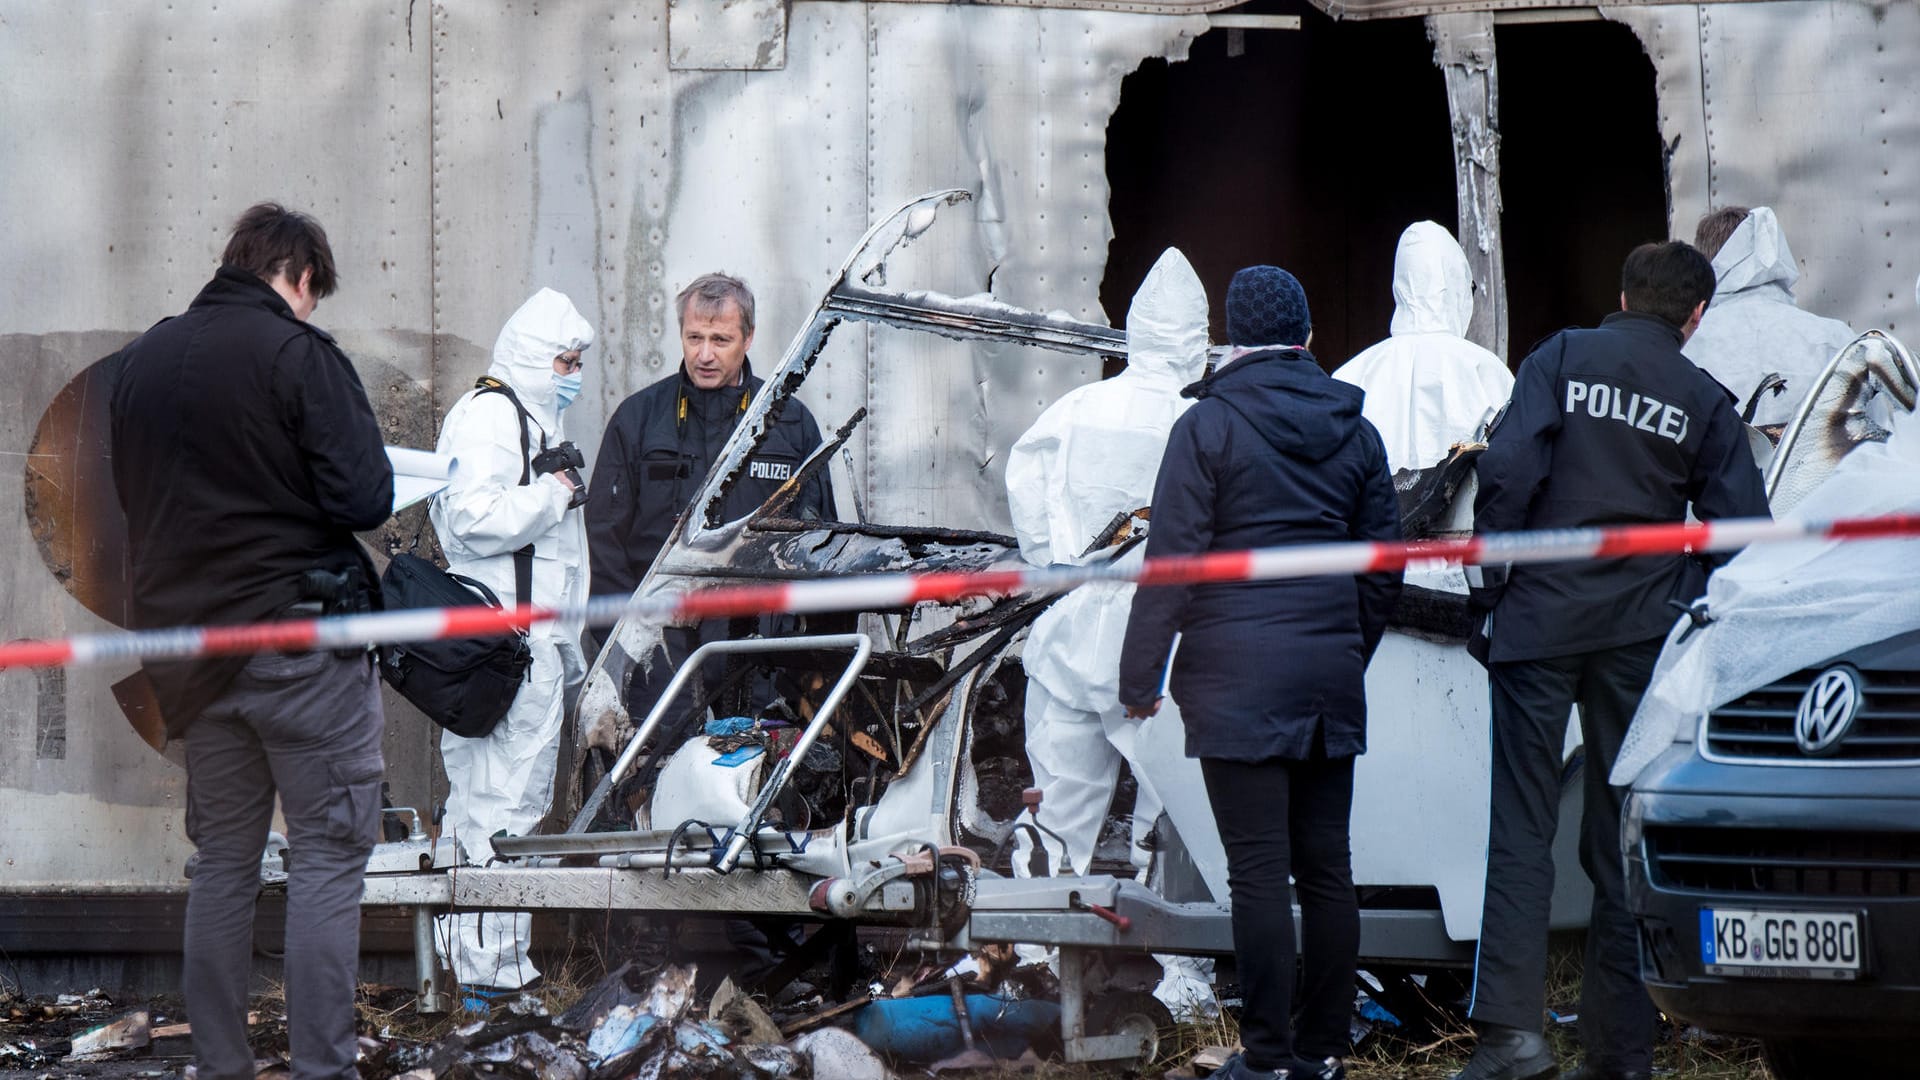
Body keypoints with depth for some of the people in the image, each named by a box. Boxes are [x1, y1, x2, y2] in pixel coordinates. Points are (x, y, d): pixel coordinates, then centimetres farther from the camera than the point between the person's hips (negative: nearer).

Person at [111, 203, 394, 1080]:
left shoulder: (143, 359, 9)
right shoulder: (298, 355, -11)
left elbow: (132, 497, 18)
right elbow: (364, 498, -14)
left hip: (190, 643, 6)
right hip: (302, 638, -6)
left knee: (223, 861, 14)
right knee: (327, 859, -2)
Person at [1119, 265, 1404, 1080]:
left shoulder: (1209, 425, -5)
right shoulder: (1355, 431, 11)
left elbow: (1172, 559, -8)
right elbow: (1384, 560, 17)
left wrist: (1140, 675, -2)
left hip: (1237, 676, -5)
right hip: (1332, 676, 5)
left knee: (1258, 868, -5)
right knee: (1326, 865, 9)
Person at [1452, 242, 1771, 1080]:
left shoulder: (1562, 359, 2)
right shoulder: (1704, 400, 6)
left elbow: (1508, 470, -9)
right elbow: (1744, 531, 4)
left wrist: (1489, 585, -1)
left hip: (1540, 619, -2)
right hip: (1641, 634, 2)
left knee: (1522, 823, -2)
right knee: (1625, 835, 8)